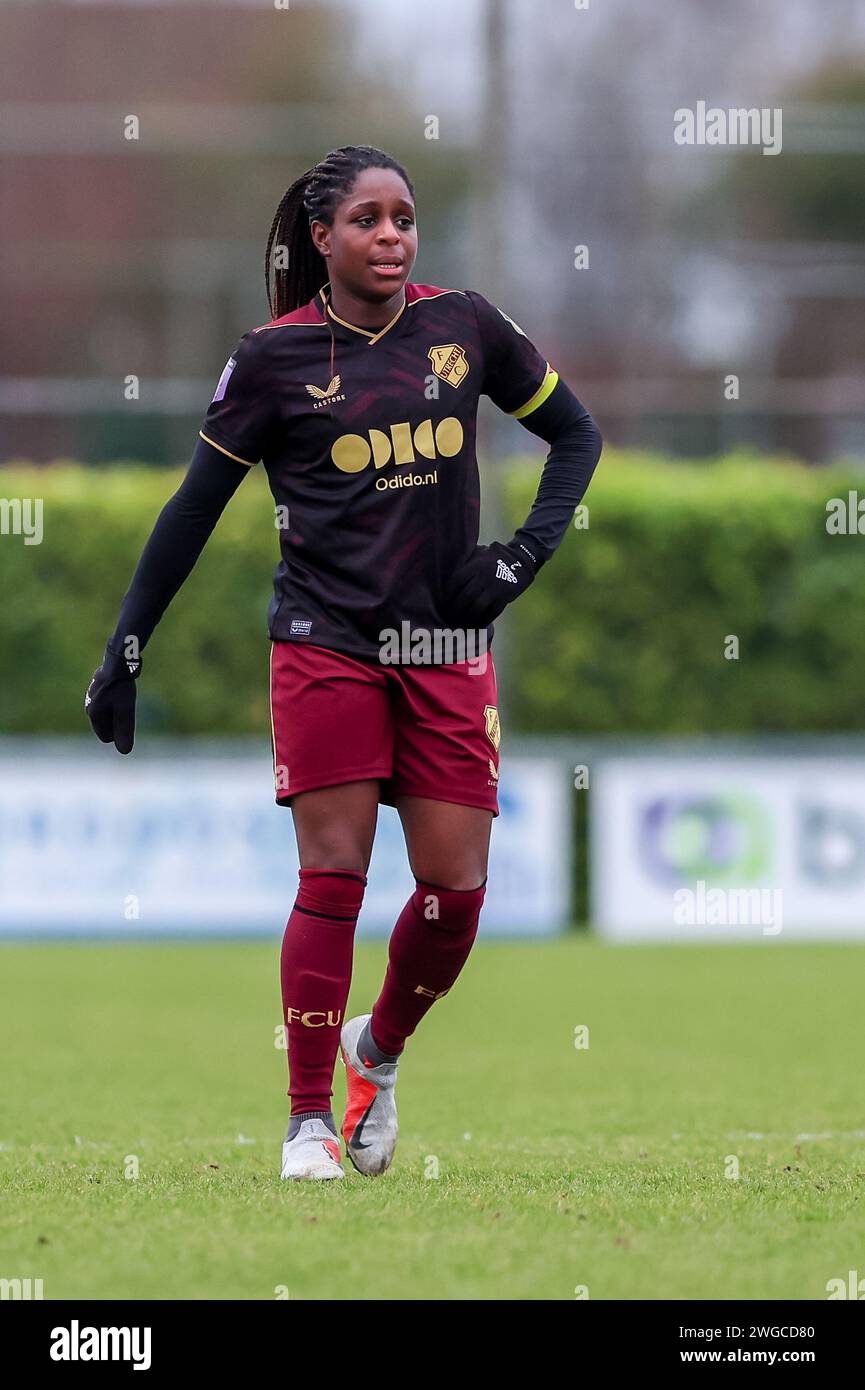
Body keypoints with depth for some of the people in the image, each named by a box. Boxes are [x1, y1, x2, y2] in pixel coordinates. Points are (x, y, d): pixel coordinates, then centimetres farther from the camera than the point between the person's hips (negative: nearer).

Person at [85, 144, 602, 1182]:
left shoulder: (463, 326, 4)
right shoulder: (277, 356, -2)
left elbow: (576, 434, 16)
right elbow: (195, 508, 3)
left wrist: (521, 557, 3)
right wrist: (124, 650, 2)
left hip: (447, 648, 3)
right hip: (325, 647, -3)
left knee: (456, 891, -1)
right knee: (332, 880, -8)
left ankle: (378, 1050, 27)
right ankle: (309, 1121, 2)